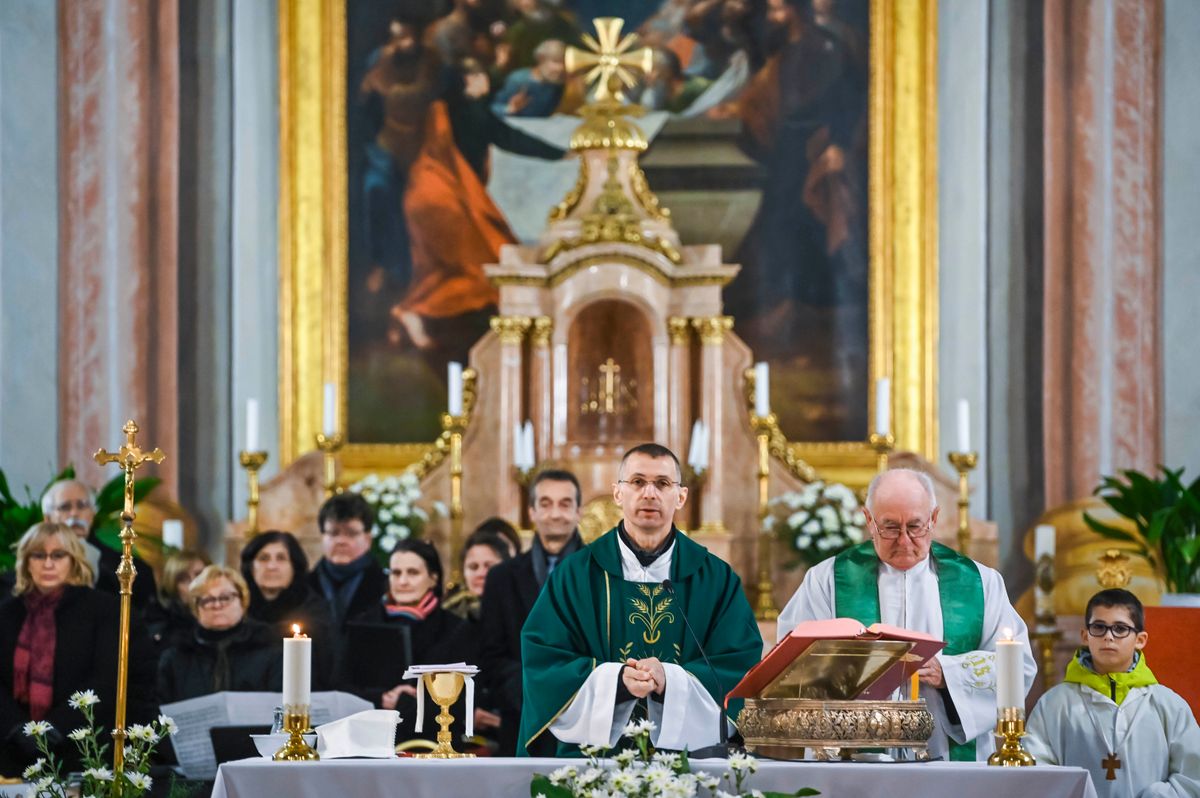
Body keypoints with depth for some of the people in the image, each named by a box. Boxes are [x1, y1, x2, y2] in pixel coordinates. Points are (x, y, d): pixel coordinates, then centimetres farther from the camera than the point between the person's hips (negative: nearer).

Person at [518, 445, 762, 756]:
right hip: (595, 749, 0)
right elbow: (542, 660, 2)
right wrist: (615, 680, -14)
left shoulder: (717, 578, 10)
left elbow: (741, 667, 3)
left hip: (690, 749, 1)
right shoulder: (575, 574, 8)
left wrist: (671, 681, -14)